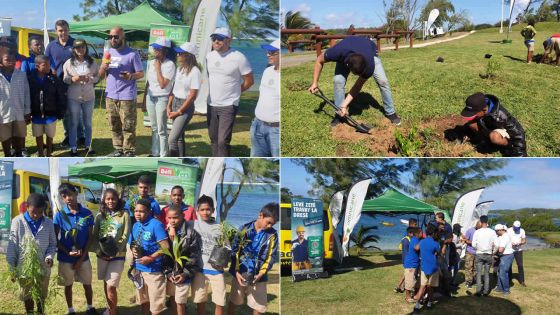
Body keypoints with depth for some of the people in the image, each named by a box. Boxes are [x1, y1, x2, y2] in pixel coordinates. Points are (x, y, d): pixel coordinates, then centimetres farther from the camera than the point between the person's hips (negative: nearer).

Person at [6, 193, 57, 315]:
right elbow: (12, 246, -5)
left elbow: (53, 243, 5)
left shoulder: (48, 223, -4)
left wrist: (50, 256, -15)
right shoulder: (17, 221, -9)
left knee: (42, 296, 18)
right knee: (27, 296, 16)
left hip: (43, 268, 1)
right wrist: (12, 269, -4)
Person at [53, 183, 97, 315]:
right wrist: (68, 252, -17)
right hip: (65, 258, -1)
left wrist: (82, 257, -8)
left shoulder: (87, 213, -8)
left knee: (87, 284, 13)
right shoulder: (60, 215, -10)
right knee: (68, 285, 15)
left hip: (83, 258, 1)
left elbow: (90, 237, -3)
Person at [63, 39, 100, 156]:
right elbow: (63, 78, -1)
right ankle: (73, 147, 15)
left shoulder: (92, 63, 0)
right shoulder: (68, 63, -2)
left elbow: (98, 76, 2)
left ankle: (88, 145, 24)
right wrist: (72, 79, -20)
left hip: (89, 97, 1)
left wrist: (90, 79, -17)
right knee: (73, 122, 6)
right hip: (73, 97, -1)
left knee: (88, 122, 12)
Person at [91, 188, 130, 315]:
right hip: (102, 255, 4)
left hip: (118, 256, -4)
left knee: (111, 286, -9)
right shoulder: (100, 216, 5)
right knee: (106, 284, 15)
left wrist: (114, 252, -16)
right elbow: (94, 236, 4)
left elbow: (125, 236, -8)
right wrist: (99, 251, -10)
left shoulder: (124, 215, -4)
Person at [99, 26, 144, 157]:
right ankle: (118, 149, 20)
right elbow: (101, 75, 14)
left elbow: (141, 73, -7)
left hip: (126, 96, -6)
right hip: (110, 95, 6)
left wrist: (131, 76, -28)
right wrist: (103, 67, -9)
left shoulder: (132, 54, -8)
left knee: (128, 126, -4)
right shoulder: (108, 52, 11)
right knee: (114, 125, 12)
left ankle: (129, 151, 1)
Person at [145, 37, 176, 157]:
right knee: (154, 128, 13)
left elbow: (163, 84, -19)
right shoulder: (151, 63, 8)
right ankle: (155, 153, 21)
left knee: (161, 130, -3)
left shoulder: (169, 64, -12)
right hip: (150, 97, 6)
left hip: (162, 98, -6)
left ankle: (163, 155, 3)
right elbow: (148, 82, 15)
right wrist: (144, 99, 15)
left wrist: (158, 68, -13)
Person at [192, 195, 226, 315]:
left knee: (220, 302, 1)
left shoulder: (219, 227, 4)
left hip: (216, 269, 0)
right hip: (199, 268, 0)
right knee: (200, 301, 8)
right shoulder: (194, 224, 3)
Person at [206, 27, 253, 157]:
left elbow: (249, 81, -5)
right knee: (213, 138, 15)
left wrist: (232, 93, 3)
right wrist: (213, 91, 12)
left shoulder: (238, 57, -12)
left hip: (228, 106, -6)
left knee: (223, 141, -12)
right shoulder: (209, 56, 5)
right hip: (211, 105, 6)